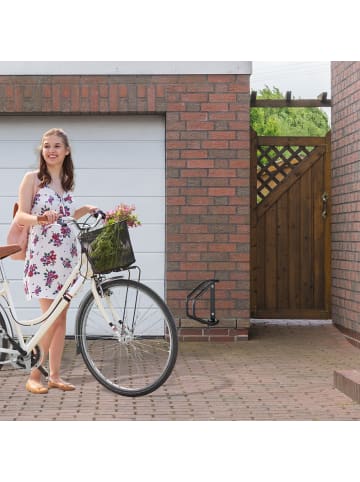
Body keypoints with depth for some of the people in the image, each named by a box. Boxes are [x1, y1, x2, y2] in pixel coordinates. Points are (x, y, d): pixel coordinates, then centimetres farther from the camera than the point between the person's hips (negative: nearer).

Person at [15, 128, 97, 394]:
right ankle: (34, 376, 0)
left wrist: (86, 210, 5)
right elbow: (21, 216, -9)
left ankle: (55, 375, 13)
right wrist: (40, 219, -29)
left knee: (62, 317, 6)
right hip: (42, 255, -6)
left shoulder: (67, 182, 14)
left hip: (66, 255, 6)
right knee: (52, 318, -11)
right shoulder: (33, 178, -3)